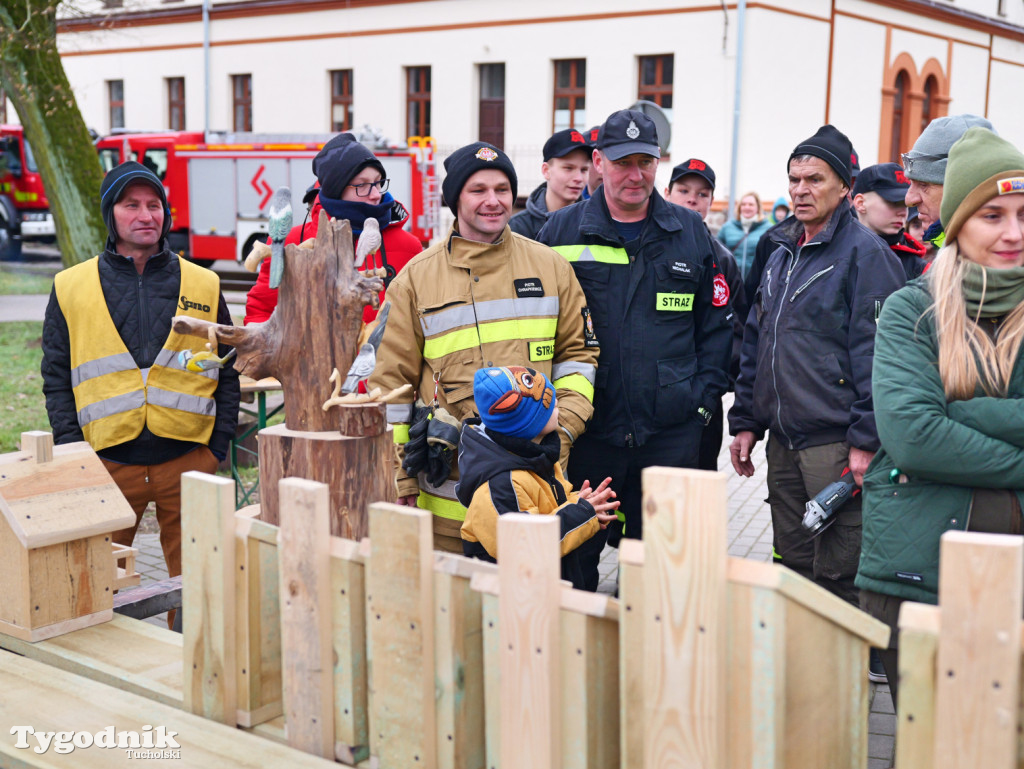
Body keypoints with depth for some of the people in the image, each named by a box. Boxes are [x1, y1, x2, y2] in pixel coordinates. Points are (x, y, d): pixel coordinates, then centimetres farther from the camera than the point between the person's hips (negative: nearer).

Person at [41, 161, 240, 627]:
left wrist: (218, 445, 1)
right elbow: (57, 378, 8)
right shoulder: (72, 288, 7)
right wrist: (71, 452, -2)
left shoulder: (203, 286, 8)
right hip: (107, 462, 0)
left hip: (188, 459, 0)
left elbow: (227, 371, 10)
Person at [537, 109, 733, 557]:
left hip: (671, 435, 1)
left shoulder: (691, 232, 9)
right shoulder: (560, 231, 4)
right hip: (584, 431, -1)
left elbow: (716, 322, 11)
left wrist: (706, 395, 2)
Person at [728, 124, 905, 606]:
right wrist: (745, 421, 16)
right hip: (783, 441, 8)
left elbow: (875, 351, -14)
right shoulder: (782, 255, 16)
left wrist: (867, 440, -18)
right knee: (792, 564, 15)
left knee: (837, 576, -3)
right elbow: (755, 343, 21)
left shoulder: (864, 254, -8)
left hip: (835, 444, -8)